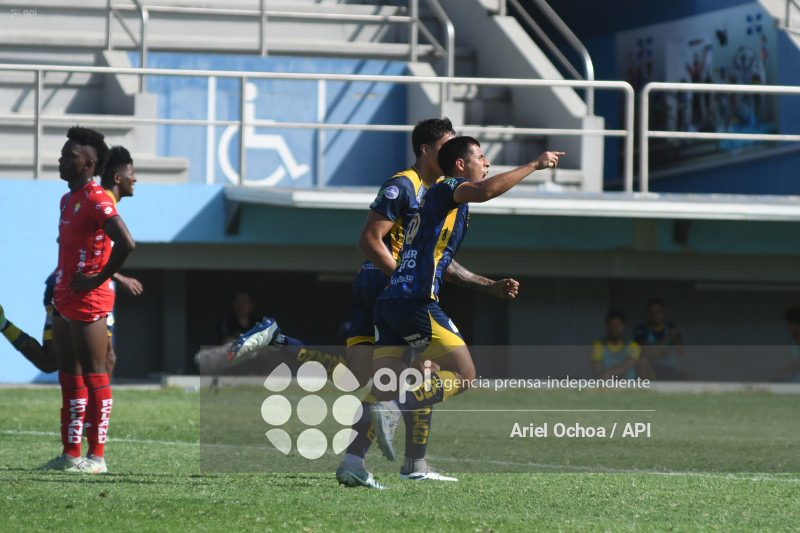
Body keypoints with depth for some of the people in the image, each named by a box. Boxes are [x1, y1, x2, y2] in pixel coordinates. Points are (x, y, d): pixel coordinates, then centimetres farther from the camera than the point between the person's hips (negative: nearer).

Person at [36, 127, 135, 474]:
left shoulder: (96, 200, -14)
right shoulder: (68, 200, 16)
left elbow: (126, 244, -25)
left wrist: (97, 280, -18)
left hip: (88, 302, -10)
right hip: (64, 301, 10)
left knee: (93, 377, -6)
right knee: (69, 377, 11)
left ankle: (96, 456, -3)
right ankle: (71, 454, 15)